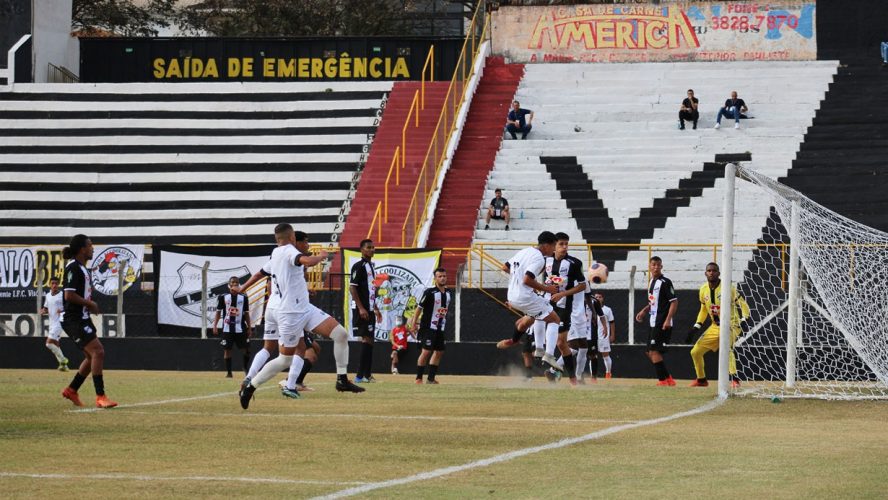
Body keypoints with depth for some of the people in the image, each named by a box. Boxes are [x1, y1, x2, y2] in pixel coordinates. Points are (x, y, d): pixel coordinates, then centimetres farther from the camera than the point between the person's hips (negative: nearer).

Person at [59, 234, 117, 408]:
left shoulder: (82, 268, 16)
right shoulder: (73, 268, -15)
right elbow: (69, 295, -23)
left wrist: (90, 305, 11)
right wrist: (90, 304, -13)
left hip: (82, 319, 11)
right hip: (73, 320, -11)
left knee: (92, 355, 15)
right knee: (97, 351, -17)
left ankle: (71, 390, 26)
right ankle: (100, 397, -18)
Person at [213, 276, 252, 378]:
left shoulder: (243, 298, 5)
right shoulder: (223, 297, 2)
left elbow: (246, 313, 9)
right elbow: (218, 311, 6)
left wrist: (249, 328, 7)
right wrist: (215, 325, -3)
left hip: (240, 328, 1)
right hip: (227, 328, -1)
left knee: (246, 349, 0)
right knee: (227, 350, -1)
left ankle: (246, 368, 22)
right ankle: (228, 372, 7)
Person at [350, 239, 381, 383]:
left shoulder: (371, 267, 18)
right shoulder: (359, 266, -10)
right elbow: (352, 288, -16)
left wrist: (375, 309, 22)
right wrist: (361, 308, -22)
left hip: (369, 310, 9)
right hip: (361, 309, -9)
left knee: (369, 340, 9)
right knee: (367, 340, -11)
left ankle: (367, 375, 13)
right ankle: (361, 375, -12)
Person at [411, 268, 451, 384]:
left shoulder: (448, 293, 9)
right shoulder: (430, 292, -12)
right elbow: (419, 308, -10)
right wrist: (414, 324, -14)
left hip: (440, 328, 8)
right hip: (428, 327, -8)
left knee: (439, 352, 10)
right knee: (426, 352, -12)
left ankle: (431, 378, 17)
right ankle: (418, 378, -7)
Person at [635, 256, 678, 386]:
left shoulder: (665, 282, -11)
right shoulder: (652, 282, 16)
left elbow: (674, 301, -15)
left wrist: (668, 320, -23)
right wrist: (644, 311, 14)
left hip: (662, 324, -10)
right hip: (654, 324, 10)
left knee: (654, 351, -14)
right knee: (650, 352, 12)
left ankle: (663, 380, -10)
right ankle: (668, 379, 18)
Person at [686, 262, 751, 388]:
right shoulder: (704, 289, 4)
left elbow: (742, 304, -14)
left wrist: (743, 320, -31)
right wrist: (696, 327, 12)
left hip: (730, 325, -7)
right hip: (715, 327, 7)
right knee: (695, 352, 9)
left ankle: (734, 379, -40)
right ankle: (701, 379, 31)